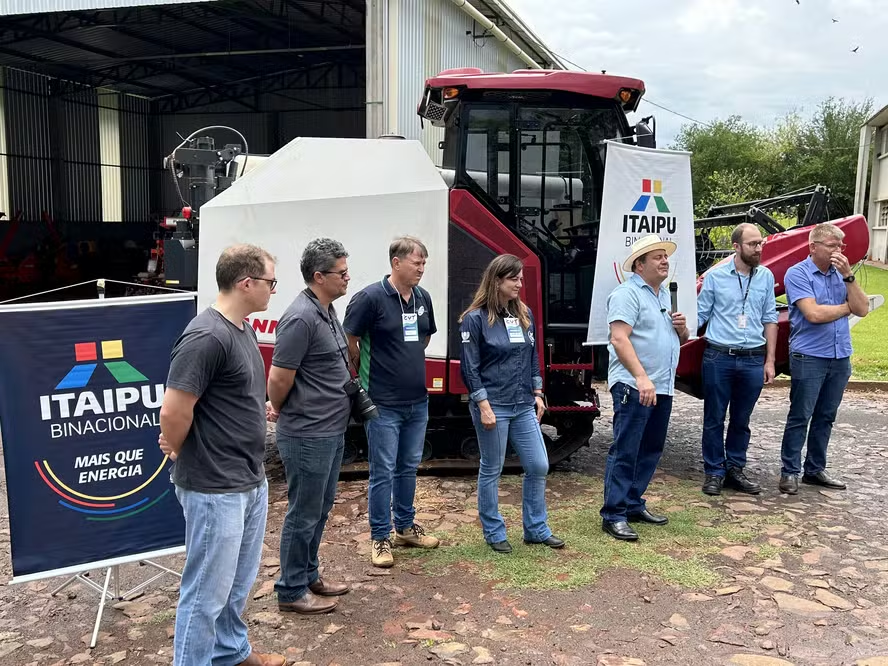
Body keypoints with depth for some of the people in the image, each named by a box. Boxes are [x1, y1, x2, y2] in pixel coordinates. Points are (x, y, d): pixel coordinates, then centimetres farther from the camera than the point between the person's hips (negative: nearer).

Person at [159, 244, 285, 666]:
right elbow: (173, 414, -23)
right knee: (208, 589, 6)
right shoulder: (206, 337, -23)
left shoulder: (242, 330, 8)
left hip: (251, 481, 10)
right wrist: (181, 454, -7)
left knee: (239, 581, 24)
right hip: (215, 488, -9)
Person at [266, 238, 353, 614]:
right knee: (303, 513, 4)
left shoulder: (326, 311, 8)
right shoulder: (301, 318, -23)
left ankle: (309, 576, 36)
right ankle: (291, 591, 20)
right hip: (308, 436, -9)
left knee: (320, 507, 20)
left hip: (331, 431, 10)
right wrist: (283, 413, -3)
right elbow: (278, 379, -20)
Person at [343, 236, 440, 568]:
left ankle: (405, 527, 33)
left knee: (408, 468, 18)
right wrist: (366, 372, 0)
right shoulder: (371, 297, -15)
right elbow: (348, 340, -10)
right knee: (383, 472, 2)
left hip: (418, 401, 7)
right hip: (384, 404, -6)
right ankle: (380, 538, 16)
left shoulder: (423, 298, 6)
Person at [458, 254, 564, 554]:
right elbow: (469, 368, -12)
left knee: (538, 466, 8)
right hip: (493, 406, -6)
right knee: (491, 471, 6)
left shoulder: (525, 315, 9)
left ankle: (536, 529, 24)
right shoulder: (475, 318, -10)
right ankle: (494, 533, 21)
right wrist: (484, 407, -16)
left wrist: (537, 394, 11)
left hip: (523, 406, 6)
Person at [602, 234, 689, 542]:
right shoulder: (627, 294, -10)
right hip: (634, 386, -9)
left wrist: (682, 328, 4)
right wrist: (641, 378, -29)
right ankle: (613, 515, -1)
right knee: (625, 452, -7)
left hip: (663, 387, 9)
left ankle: (633, 505, 25)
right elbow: (619, 339, -21)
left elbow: (678, 340, 28)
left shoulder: (665, 295, 18)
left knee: (651, 450, 14)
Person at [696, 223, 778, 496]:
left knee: (741, 420, 13)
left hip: (753, 360, 2)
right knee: (714, 419, 5)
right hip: (719, 357, -2)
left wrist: (769, 360, 7)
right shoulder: (715, 276, -2)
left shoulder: (766, 276, 6)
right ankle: (714, 472, 17)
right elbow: (700, 314, 1)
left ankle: (735, 469, 25)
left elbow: (770, 319, 10)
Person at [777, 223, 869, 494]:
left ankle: (815, 469, 23)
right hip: (809, 357, -6)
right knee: (800, 417, -1)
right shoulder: (798, 274, -8)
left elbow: (862, 309, 0)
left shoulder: (841, 273, 9)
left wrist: (848, 275, -10)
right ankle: (790, 472, 8)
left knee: (825, 417, 13)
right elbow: (814, 313, -19)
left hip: (840, 357, 6)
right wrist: (847, 307, -3)